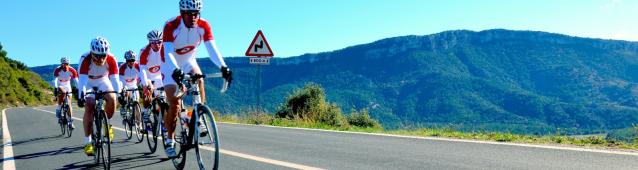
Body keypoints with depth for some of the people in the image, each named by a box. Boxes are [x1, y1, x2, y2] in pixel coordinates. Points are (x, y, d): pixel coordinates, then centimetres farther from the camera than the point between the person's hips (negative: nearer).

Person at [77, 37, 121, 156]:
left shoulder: (111, 59, -28)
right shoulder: (85, 59, -34)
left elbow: (114, 79, -31)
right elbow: (82, 80, -41)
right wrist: (81, 96, -53)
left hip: (103, 81, 2)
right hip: (89, 82, -2)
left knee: (112, 100, -23)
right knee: (89, 107, -18)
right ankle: (87, 142, -13)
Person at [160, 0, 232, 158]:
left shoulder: (203, 26, -20)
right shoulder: (171, 26, -29)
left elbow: (212, 48, -29)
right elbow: (168, 52, -39)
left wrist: (223, 66, -46)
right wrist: (176, 70, -57)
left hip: (189, 62, 3)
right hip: (171, 66, -3)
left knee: (199, 80, -31)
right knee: (174, 104, -7)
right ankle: (170, 140, 9)